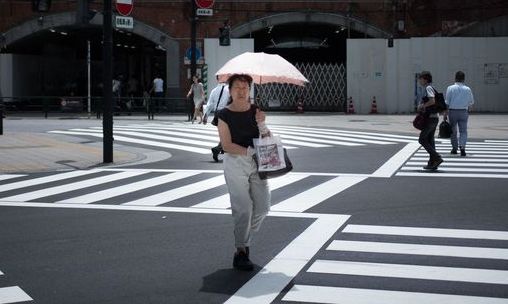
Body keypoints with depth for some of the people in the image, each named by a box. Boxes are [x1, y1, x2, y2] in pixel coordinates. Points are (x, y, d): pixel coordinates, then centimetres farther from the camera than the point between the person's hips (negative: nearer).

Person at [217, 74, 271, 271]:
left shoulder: (256, 111, 7)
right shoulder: (225, 115, -4)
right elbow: (226, 145, -10)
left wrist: (262, 125, -11)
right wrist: (249, 151, -21)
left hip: (256, 163, 4)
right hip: (235, 164, -4)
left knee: (263, 207, 5)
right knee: (243, 209, -9)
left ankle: (245, 238, 29)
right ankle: (240, 252, 1)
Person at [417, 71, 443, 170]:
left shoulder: (428, 88, -13)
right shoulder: (431, 88, 17)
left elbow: (432, 101, -26)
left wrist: (422, 105, -12)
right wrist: (422, 106, 10)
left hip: (430, 118, -10)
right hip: (434, 117, 10)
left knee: (422, 139, -6)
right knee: (430, 140, 12)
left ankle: (437, 158, -11)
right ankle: (432, 163, 14)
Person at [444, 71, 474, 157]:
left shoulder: (450, 88, -4)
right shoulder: (467, 89, 2)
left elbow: (447, 102, -6)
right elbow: (471, 102, 11)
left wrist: (445, 114, -2)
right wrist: (468, 109, 31)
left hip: (452, 111, -1)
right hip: (463, 111, 1)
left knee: (453, 131, 13)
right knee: (463, 131, 1)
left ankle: (455, 148, 21)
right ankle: (462, 146, -19)